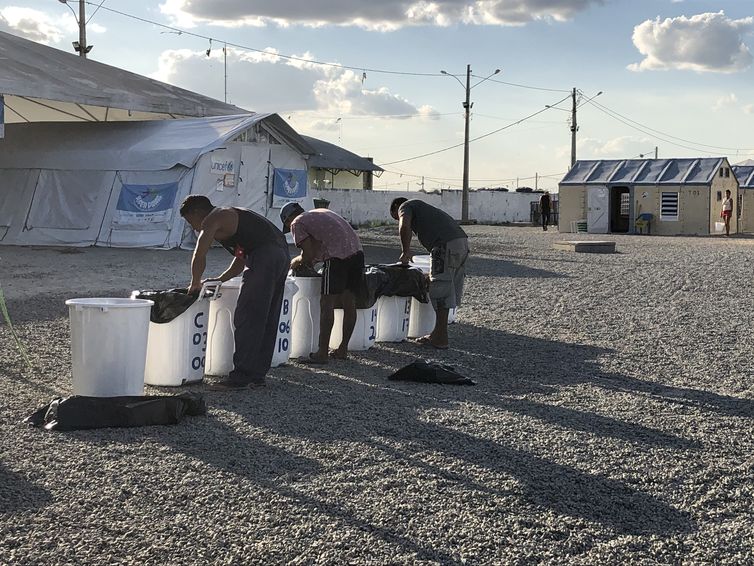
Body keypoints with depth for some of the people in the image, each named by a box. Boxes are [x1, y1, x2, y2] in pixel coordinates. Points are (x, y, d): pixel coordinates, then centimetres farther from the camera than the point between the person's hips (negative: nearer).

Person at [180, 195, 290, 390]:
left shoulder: (212, 219, 2)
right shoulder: (229, 215, 31)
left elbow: (199, 256, -5)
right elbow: (241, 259, 33)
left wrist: (195, 284, 9)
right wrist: (218, 281, 29)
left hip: (265, 256, -10)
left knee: (246, 319, -7)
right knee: (267, 321, 13)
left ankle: (241, 376, -8)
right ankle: (257, 373, 19)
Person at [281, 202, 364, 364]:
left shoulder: (297, 223, 7)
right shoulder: (320, 212, 31)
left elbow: (308, 255, -1)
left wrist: (298, 261, 18)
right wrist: (306, 260, 28)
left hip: (338, 256, -8)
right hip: (357, 250, 8)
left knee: (327, 304, -3)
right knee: (349, 303, 12)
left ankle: (322, 353, -2)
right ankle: (343, 349, 21)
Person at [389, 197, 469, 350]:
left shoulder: (405, 206, 12)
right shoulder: (423, 207, 37)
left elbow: (404, 226, -12)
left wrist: (405, 251, -3)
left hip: (446, 245, -9)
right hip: (462, 241, 9)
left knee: (441, 290, -4)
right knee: (449, 290, 14)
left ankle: (440, 339, -1)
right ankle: (439, 332, 21)